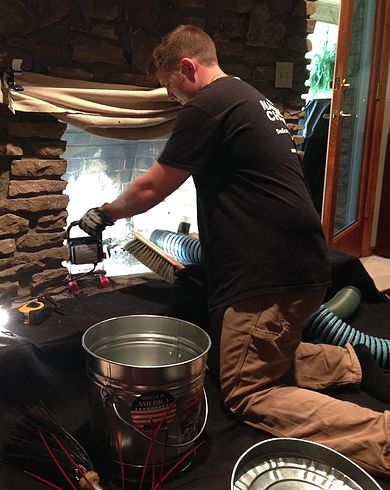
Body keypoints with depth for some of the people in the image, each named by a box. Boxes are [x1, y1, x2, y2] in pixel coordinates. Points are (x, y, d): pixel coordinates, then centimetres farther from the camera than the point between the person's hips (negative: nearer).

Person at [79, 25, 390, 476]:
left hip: (271, 275, -10)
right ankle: (350, 362, 15)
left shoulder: (207, 105, -10)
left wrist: (104, 214, 14)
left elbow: (151, 189, -4)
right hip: (300, 266, 10)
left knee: (247, 394, -3)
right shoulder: (251, 99, 20)